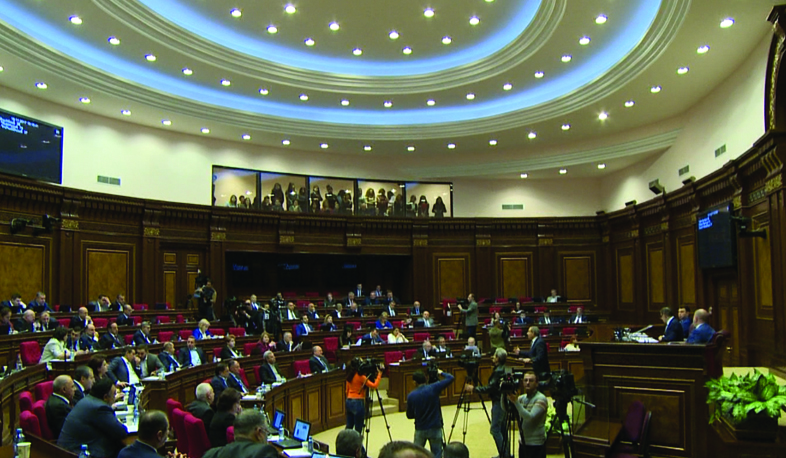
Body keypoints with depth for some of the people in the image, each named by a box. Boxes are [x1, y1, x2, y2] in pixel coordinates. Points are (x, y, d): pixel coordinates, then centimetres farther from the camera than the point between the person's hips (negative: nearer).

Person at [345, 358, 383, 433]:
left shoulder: (350, 376, 8)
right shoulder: (360, 376, -14)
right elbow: (374, 385, -17)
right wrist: (379, 373, -13)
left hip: (348, 402, 8)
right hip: (358, 402, -8)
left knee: (349, 427, 16)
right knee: (358, 430, 0)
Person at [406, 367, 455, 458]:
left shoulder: (411, 396, -7)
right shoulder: (433, 388, -13)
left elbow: (409, 416, 2)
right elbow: (450, 378, -9)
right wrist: (441, 372, 9)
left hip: (420, 429, 1)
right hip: (435, 428, -1)